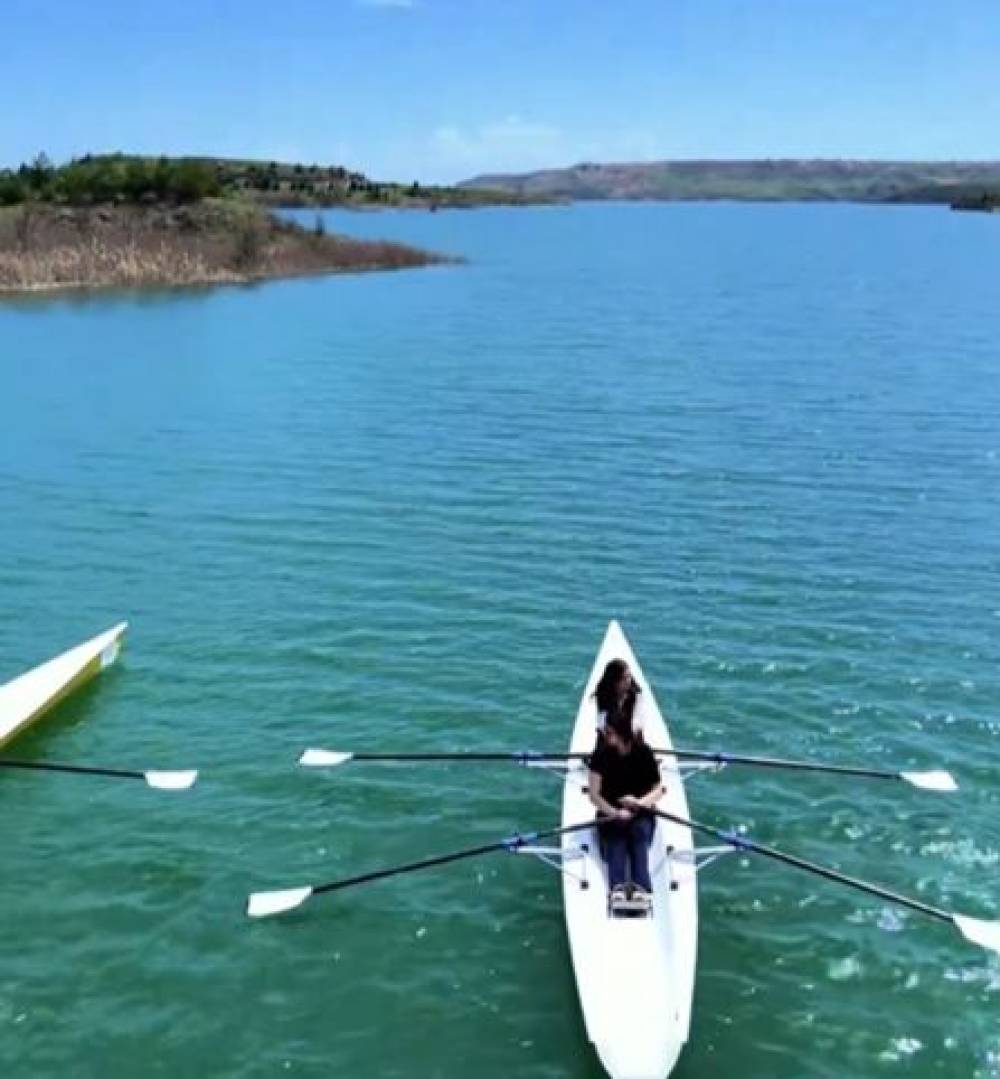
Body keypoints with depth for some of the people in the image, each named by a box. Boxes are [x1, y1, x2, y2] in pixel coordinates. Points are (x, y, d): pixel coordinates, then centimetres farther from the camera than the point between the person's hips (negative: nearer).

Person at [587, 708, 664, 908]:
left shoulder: (643, 752, -7)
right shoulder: (601, 755, -8)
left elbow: (658, 789, -3)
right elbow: (593, 794, -11)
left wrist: (640, 802, -23)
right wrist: (615, 813, -26)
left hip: (641, 812, 0)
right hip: (610, 812, 0)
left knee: (639, 831, -30)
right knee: (616, 843, -28)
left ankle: (641, 888, -44)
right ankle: (617, 887, -47)